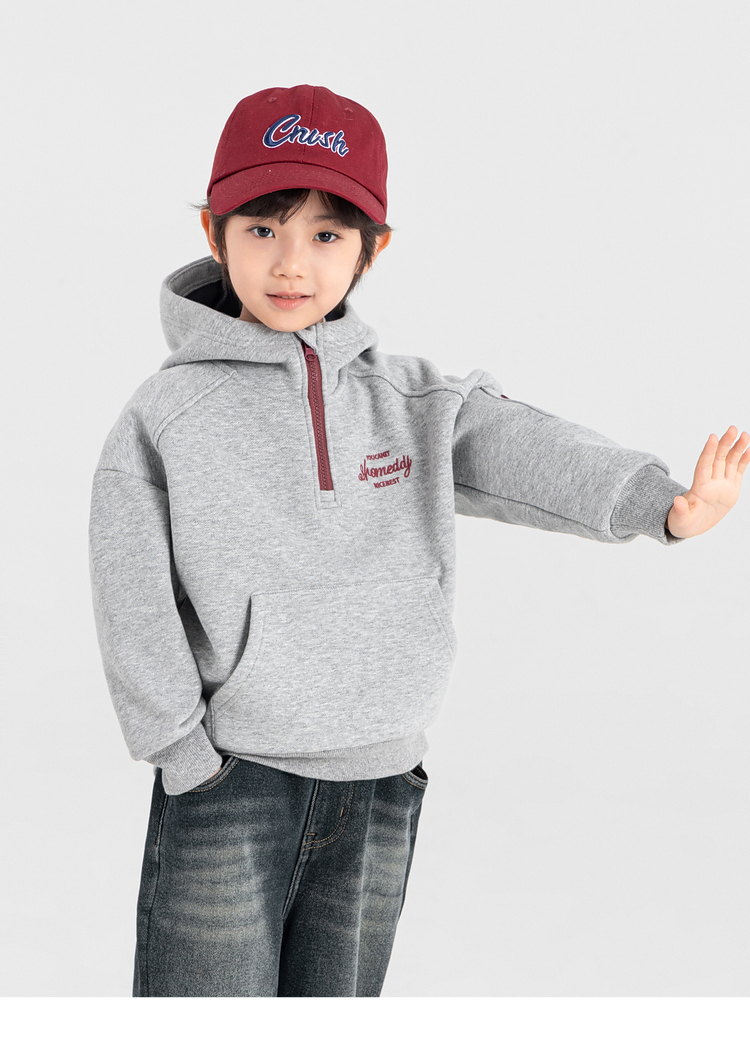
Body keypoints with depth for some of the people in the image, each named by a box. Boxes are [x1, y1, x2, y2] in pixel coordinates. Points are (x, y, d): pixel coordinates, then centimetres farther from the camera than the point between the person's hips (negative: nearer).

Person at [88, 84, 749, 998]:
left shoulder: (415, 398, 3)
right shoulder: (165, 417, -4)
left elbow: (524, 453, -15)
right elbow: (136, 611, -6)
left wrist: (662, 503, -32)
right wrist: (190, 759, -11)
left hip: (379, 788, 3)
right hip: (226, 786, -3)